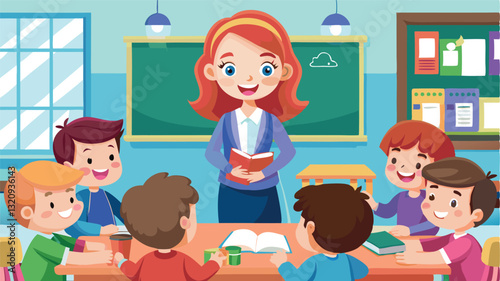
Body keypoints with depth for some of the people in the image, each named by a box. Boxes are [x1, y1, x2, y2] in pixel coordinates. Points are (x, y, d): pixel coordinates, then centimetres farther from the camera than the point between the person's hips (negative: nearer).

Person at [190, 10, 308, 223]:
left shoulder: (271, 121, -6)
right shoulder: (225, 119, -3)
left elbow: (289, 151, -8)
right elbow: (211, 152, -1)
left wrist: (264, 173, -21)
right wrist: (229, 169, -20)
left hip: (264, 195, -1)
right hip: (231, 195, 1)